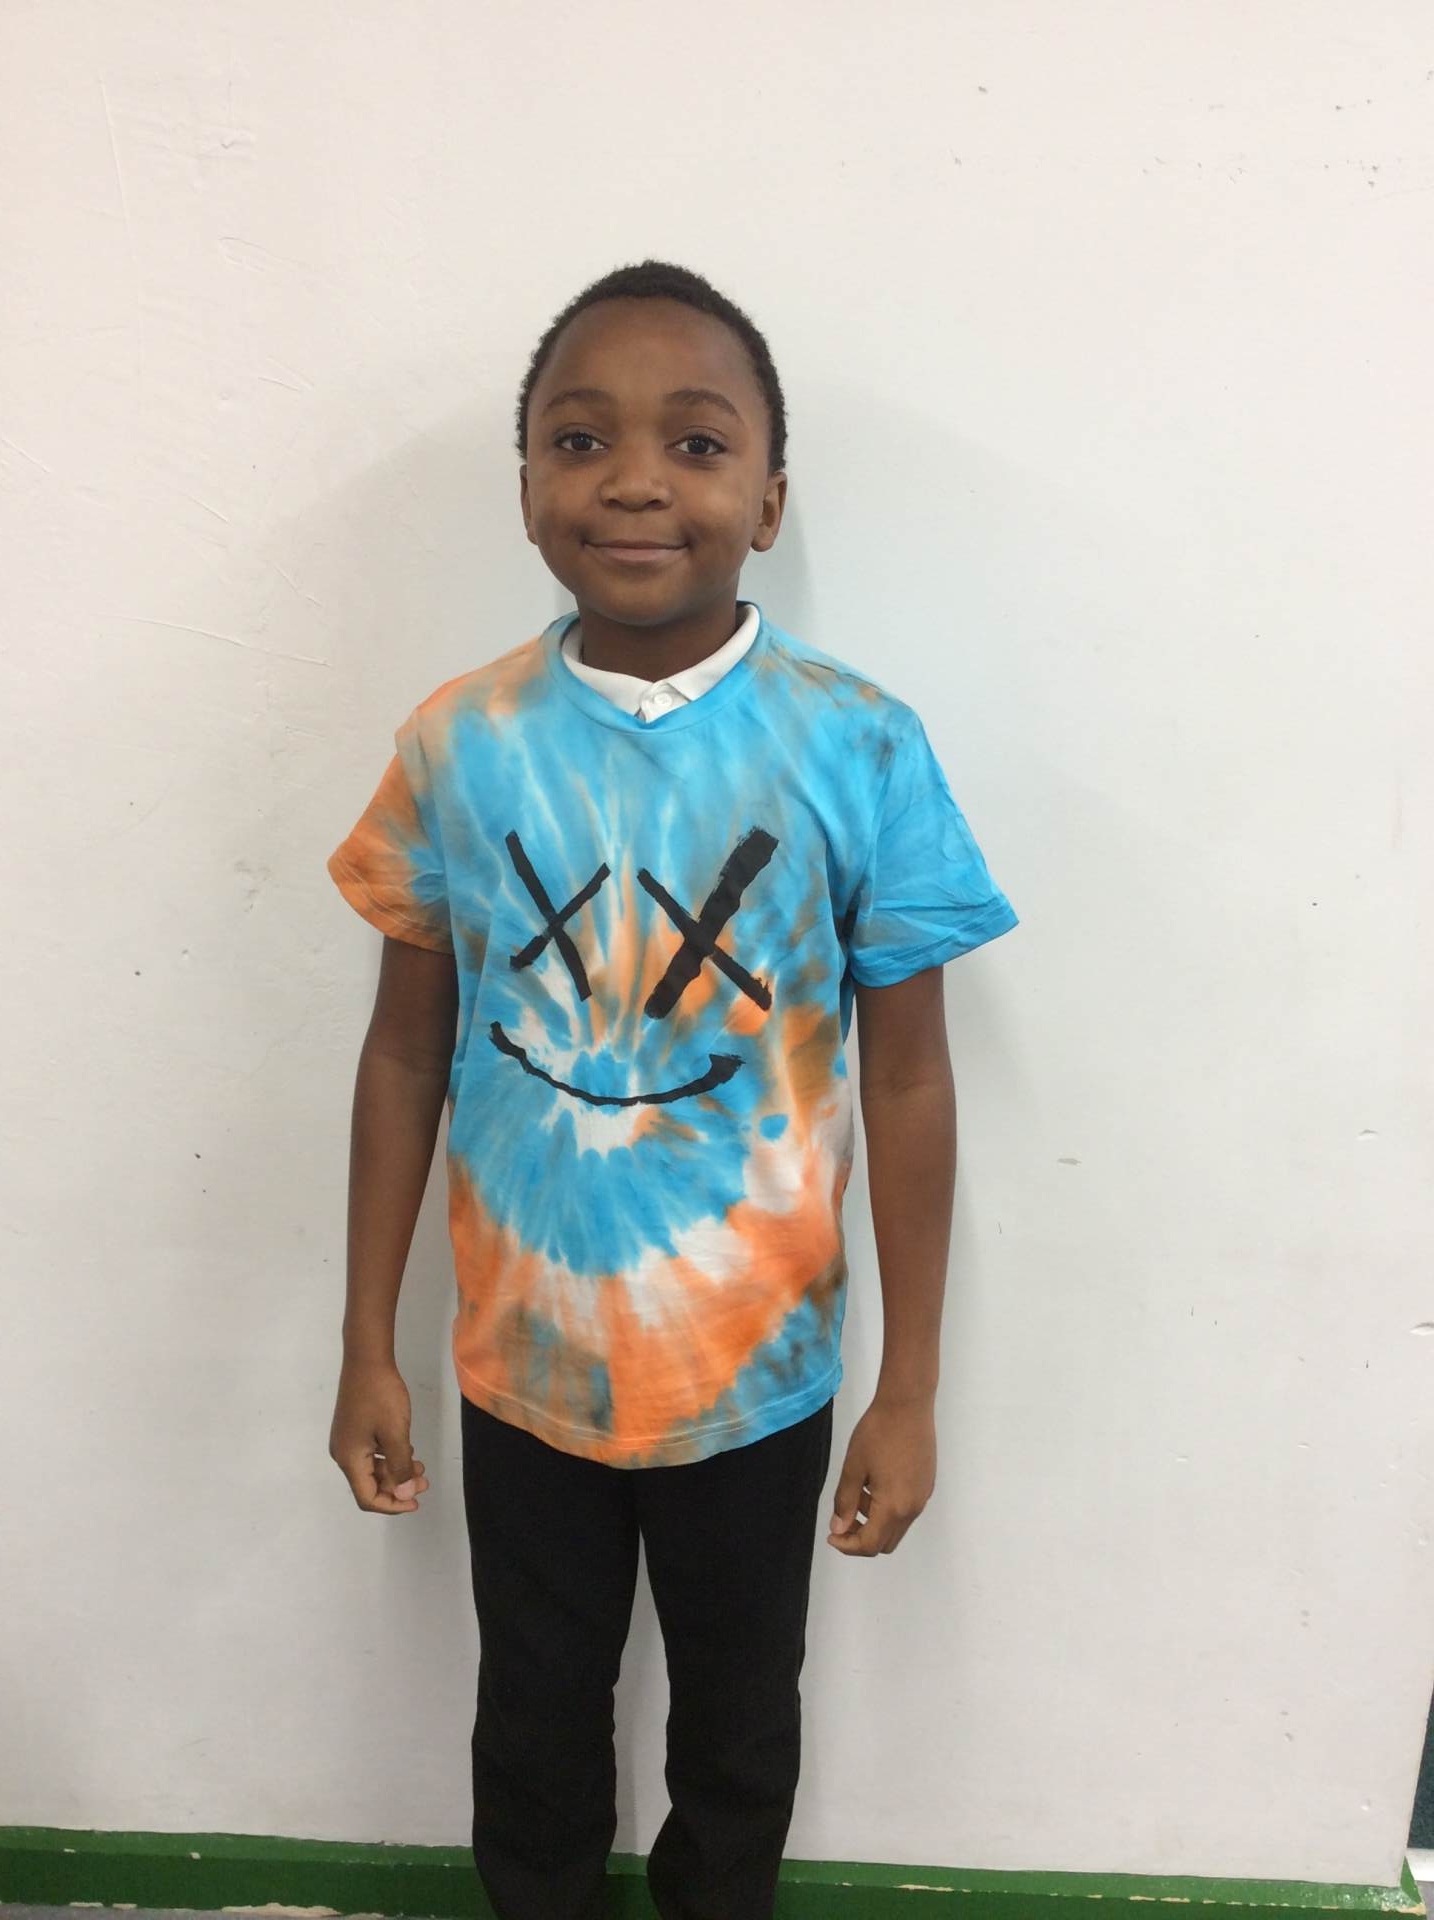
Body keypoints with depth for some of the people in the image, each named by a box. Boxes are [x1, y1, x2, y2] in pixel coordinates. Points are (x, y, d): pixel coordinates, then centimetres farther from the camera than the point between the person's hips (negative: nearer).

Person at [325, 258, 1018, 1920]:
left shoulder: (861, 751, -16)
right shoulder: (459, 747, -11)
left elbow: (906, 1082, -10)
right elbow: (407, 1051, -2)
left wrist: (911, 1388, -5)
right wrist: (367, 1347, 2)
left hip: (757, 1372, -1)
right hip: (522, 1362, 1)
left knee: (737, 1721, 24)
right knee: (535, 1721, 24)